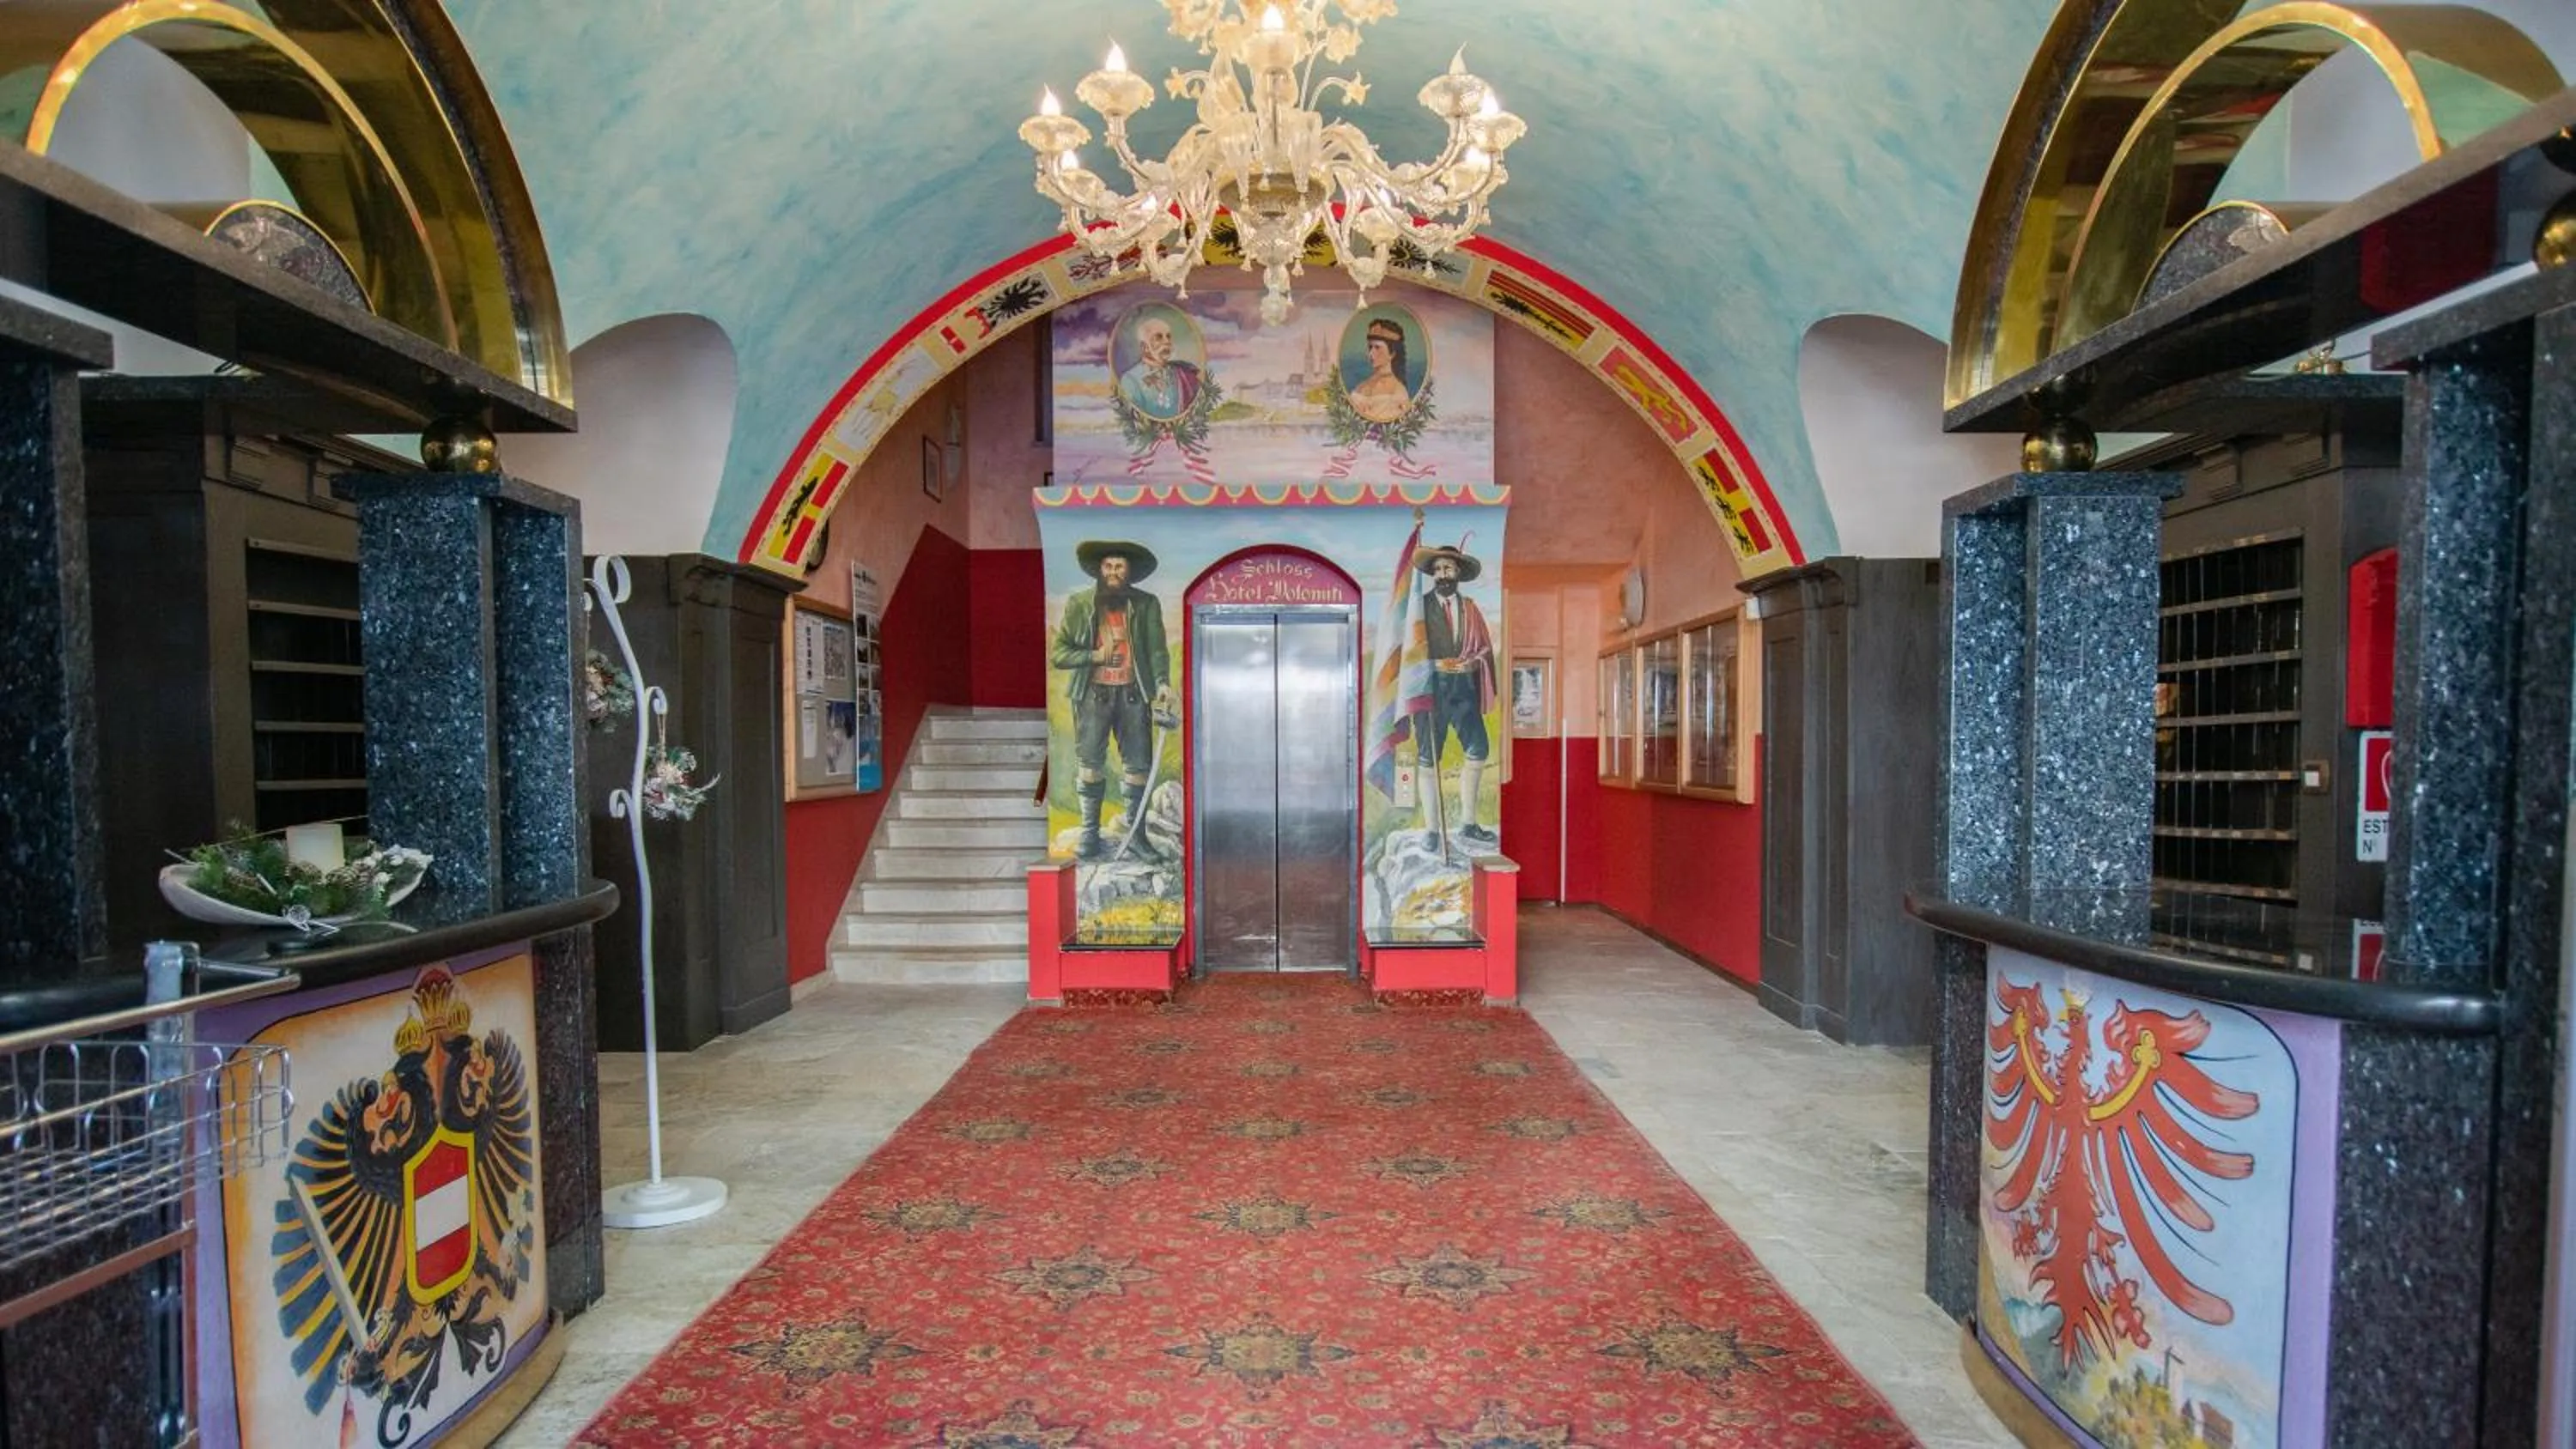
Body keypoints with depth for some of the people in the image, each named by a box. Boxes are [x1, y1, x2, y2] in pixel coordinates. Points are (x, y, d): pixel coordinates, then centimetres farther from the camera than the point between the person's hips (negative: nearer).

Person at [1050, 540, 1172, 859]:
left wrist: (1162, 683, -18)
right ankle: (1090, 834, 7)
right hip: (1094, 694, 0)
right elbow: (1058, 652, 4)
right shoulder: (1078, 604, 5)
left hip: (1134, 694, 1)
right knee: (1089, 764, -1)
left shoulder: (1146, 604, 6)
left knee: (1138, 766, 3)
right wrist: (1094, 656, -9)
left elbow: (1157, 649, -2)